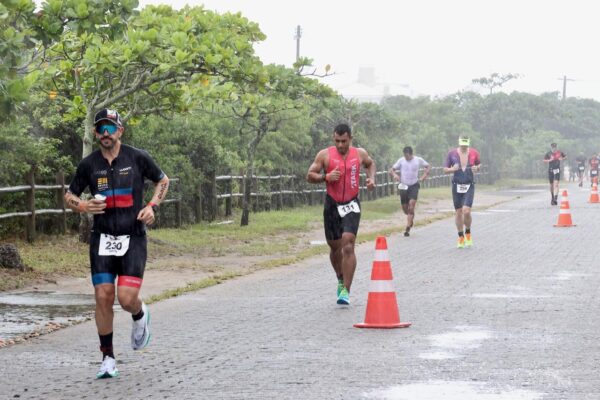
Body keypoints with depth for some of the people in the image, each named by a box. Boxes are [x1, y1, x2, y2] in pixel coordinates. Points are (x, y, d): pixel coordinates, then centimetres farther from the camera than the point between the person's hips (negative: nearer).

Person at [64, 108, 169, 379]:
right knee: (103, 297, -5)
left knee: (127, 298, -13)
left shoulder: (137, 158, -2)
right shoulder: (88, 164, 2)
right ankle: (108, 359, 8)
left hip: (133, 237, -2)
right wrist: (83, 206, -9)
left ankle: (140, 317, 25)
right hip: (102, 239, 2)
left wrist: (152, 206, -3)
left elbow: (162, 181, 14)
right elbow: (69, 195, 13)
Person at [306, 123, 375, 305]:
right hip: (332, 205, 1)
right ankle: (341, 280, 39)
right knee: (335, 247, 12)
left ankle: (346, 291, -18)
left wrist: (371, 178, 5)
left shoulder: (360, 153, 2)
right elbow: (310, 175, -2)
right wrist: (326, 177, -19)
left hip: (351, 205, -1)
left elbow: (370, 163, 24)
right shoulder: (325, 155, -3)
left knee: (348, 246, -17)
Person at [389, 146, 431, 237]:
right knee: (404, 207, 7)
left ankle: (408, 228, -17)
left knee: (411, 205, -17)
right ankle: (411, 219, 41)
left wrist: (424, 176, -2)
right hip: (403, 186, 2)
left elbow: (428, 166, 13)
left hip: (414, 186, -2)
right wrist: (395, 175, -19)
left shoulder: (418, 160, -1)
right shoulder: (401, 160, 1)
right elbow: (391, 170, 4)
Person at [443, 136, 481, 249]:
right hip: (457, 185, 1)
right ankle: (461, 237, 19)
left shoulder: (474, 153, -1)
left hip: (469, 186, -1)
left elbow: (479, 164, 17)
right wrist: (453, 169, -18)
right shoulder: (452, 153, -3)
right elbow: (445, 170, 3)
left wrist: (476, 168, -6)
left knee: (466, 211, -14)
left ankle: (468, 233, 11)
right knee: (458, 212, 5)